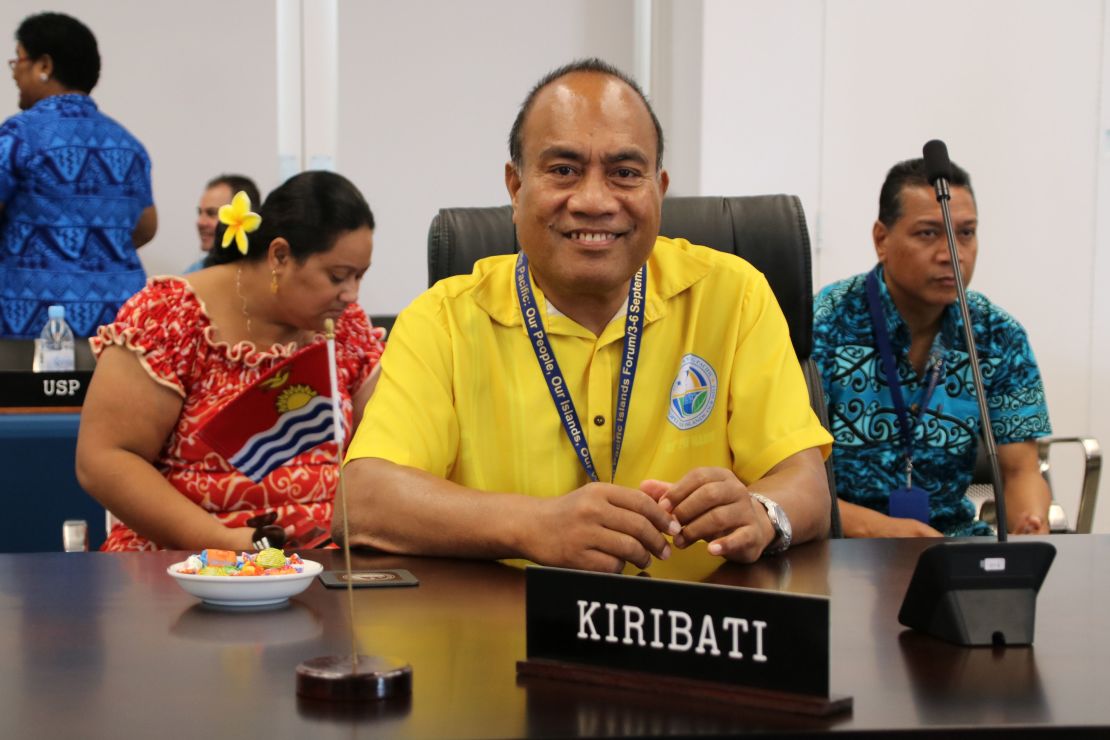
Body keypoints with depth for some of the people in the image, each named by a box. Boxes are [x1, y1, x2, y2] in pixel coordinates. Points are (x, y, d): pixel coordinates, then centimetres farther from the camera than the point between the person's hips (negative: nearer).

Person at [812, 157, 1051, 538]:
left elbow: (1020, 470, 1)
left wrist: (1031, 528, -23)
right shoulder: (823, 327, -12)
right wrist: (873, 527, -31)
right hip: (843, 545, -3)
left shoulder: (999, 337, 3)